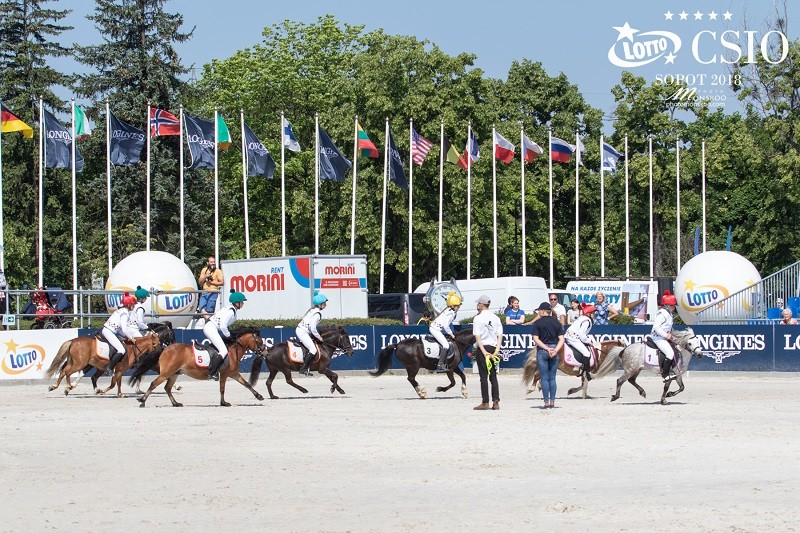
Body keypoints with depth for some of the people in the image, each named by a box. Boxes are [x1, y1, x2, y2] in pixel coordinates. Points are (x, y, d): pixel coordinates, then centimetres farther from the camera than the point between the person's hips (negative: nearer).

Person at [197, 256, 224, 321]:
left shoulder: (218, 271, 1)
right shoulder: (204, 270, 15)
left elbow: (222, 283, -5)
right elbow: (200, 282, 14)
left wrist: (212, 282, -8)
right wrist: (205, 277, -4)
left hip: (213, 293, -5)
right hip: (204, 292, 5)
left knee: (209, 311, -8)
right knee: (201, 309, -12)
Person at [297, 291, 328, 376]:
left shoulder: (312, 309, 11)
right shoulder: (317, 314, -18)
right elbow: (313, 329, -21)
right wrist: (319, 337, -6)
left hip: (299, 329, 10)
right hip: (303, 332, -10)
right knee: (313, 350, -16)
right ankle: (303, 368, -17)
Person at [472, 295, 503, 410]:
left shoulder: (478, 318, -7)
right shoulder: (496, 318, 8)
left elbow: (477, 337, -14)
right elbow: (500, 336, 3)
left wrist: (484, 352, -16)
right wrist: (496, 351, -4)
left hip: (483, 348, -5)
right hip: (493, 348, 5)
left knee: (484, 376, -1)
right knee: (493, 376, 8)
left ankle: (485, 403, -2)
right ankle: (496, 402, 3)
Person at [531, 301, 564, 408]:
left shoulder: (538, 323, -4)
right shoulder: (556, 322, 6)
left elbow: (536, 339, -10)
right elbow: (561, 339, 0)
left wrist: (547, 348, -11)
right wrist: (555, 350, -8)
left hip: (542, 351, -3)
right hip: (554, 349, 3)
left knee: (544, 378, 1)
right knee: (552, 378, 9)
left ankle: (546, 402, -1)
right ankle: (552, 401, 7)